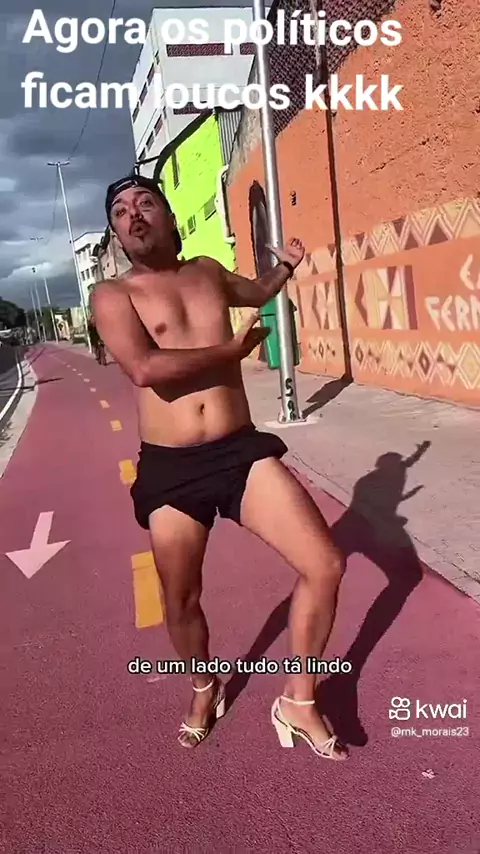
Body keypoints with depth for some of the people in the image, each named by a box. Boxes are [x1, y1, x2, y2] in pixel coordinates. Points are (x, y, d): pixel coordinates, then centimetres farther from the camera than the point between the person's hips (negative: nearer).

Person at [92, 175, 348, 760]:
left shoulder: (208, 272, 13)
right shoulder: (112, 295, -2)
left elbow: (257, 293, 37)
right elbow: (145, 368, -21)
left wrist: (285, 268, 17)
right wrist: (232, 348, -11)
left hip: (242, 451, 3)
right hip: (169, 470, -3)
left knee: (325, 566, -5)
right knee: (181, 603, 12)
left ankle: (298, 703, 18)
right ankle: (205, 692, 46)